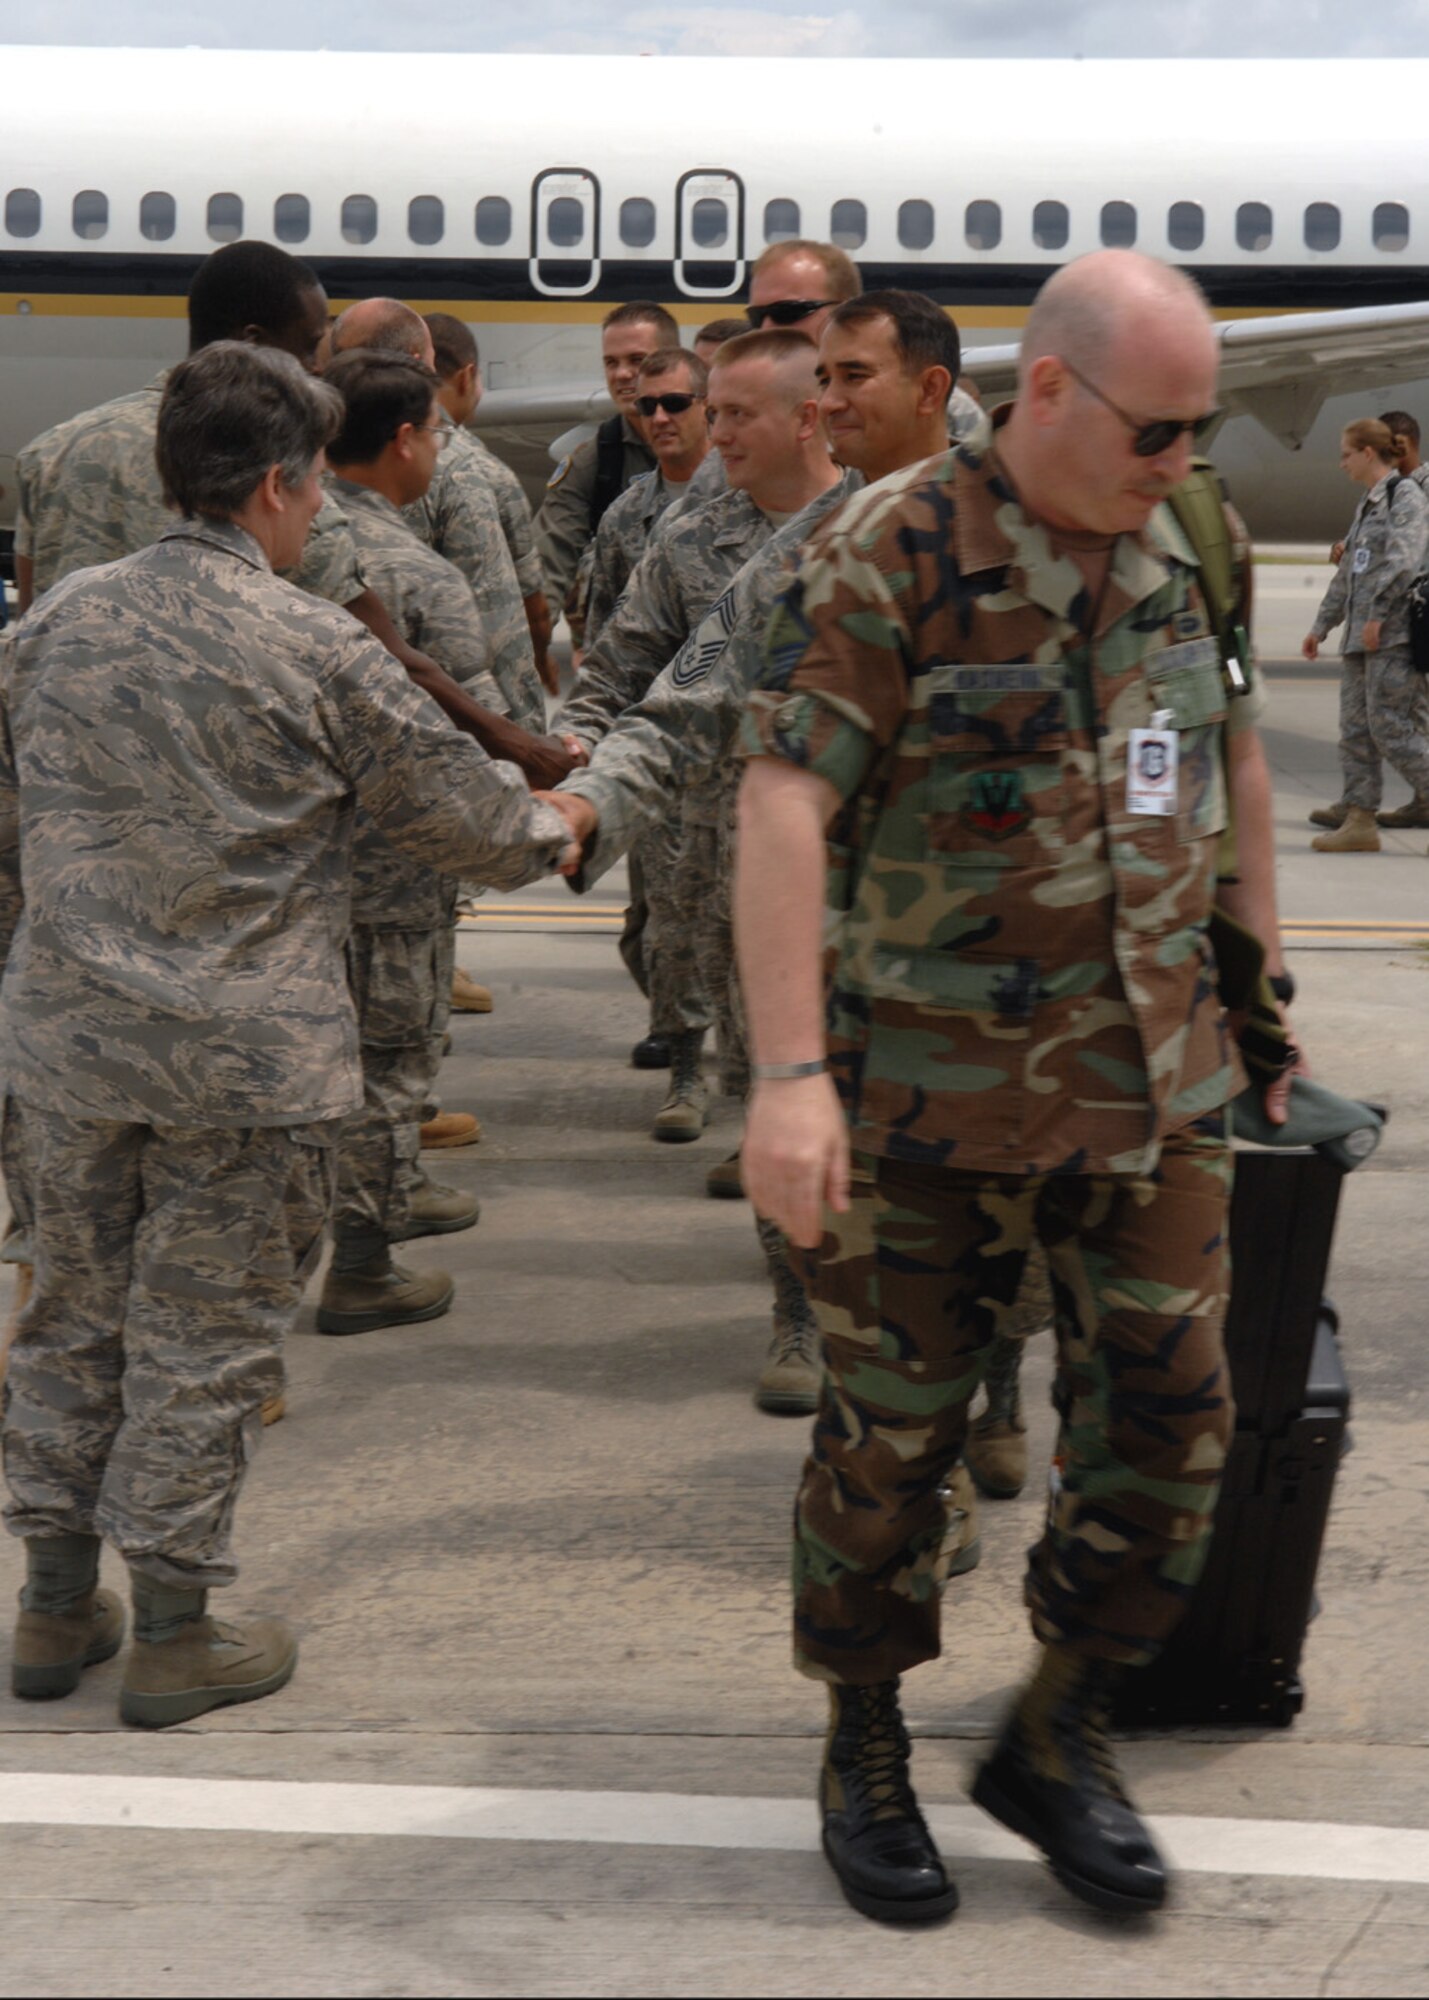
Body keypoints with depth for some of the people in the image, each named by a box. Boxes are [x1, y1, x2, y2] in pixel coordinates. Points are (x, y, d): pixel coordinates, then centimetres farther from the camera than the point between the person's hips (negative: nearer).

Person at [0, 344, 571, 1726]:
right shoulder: (315, 648, -11)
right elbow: (456, 809, -2)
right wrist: (549, 831, 20)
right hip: (245, 1064, -5)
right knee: (205, 1340, 5)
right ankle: (171, 1633, 13)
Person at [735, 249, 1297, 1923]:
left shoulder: (1178, 556, 7)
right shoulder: (890, 555, -12)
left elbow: (1234, 763, 20)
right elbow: (782, 804, -18)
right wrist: (790, 1072, -26)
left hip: (1151, 1083, 5)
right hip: (930, 1088, -5)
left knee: (1165, 1414, 5)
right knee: (892, 1431, 6)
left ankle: (1056, 1739, 23)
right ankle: (864, 1752, 25)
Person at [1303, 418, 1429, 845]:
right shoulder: (1368, 504, 21)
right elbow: (1347, 574, 26)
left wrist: (1377, 614, -22)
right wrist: (1321, 626, 27)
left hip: (1394, 633, -9)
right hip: (1361, 636, 9)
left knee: (1390, 728, -12)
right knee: (1355, 727, 5)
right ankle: (1358, 816, 7)